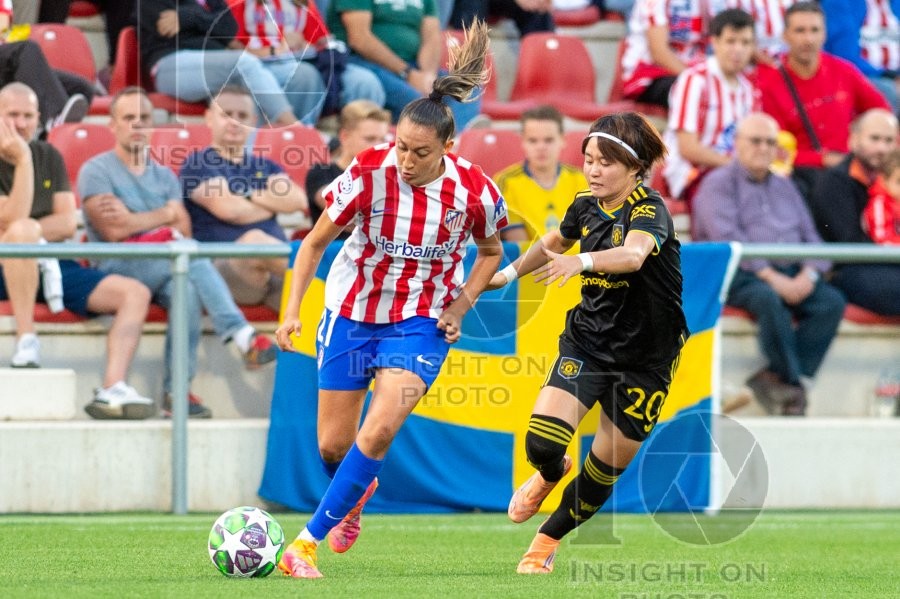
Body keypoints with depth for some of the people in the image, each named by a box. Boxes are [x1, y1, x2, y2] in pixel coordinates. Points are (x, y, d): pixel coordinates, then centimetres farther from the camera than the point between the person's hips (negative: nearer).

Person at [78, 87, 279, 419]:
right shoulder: (96, 171, 5)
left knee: (187, 289, -33)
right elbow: (113, 230, -10)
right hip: (118, 267, -5)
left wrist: (134, 220, -6)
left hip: (164, 267, 5)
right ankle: (243, 336, -40)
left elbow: (184, 228, 6)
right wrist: (164, 215, 2)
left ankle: (177, 389, -30)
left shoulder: (164, 176, 22)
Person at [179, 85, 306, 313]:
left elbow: (297, 200, 6)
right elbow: (229, 209, -9)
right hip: (223, 267, -5)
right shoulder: (198, 165, 9)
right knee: (254, 239, -39)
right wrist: (274, 203, 7)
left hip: (278, 268, 5)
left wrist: (248, 195, 0)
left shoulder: (266, 167, 26)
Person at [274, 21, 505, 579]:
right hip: (353, 310, 1)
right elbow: (317, 241, -6)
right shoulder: (368, 173, -19)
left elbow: (490, 252, 5)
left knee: (378, 433, -21)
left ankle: (307, 542, -12)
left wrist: (459, 308, -6)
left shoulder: (475, 192, -17)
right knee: (333, 445, 8)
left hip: (421, 321, -1)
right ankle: (357, 492, 46)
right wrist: (293, 310, -12)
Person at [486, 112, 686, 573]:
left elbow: (633, 254, -45)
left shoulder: (649, 211, -20)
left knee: (605, 472, 4)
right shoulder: (585, 207, -1)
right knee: (541, 443, -15)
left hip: (645, 359, -4)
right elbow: (556, 241, 24)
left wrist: (583, 261, -62)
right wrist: (510, 272, 26)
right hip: (587, 341, 4)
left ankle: (549, 539, 31)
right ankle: (550, 474, 24)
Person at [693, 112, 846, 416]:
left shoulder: (785, 187, 25)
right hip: (740, 275, -6)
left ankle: (775, 378, -26)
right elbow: (727, 239, -11)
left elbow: (810, 237, 16)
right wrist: (771, 277, -20)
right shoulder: (719, 183, 5)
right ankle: (794, 382, -26)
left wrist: (809, 275, -7)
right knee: (769, 298, -38)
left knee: (831, 302, -23)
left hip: (790, 274, 6)